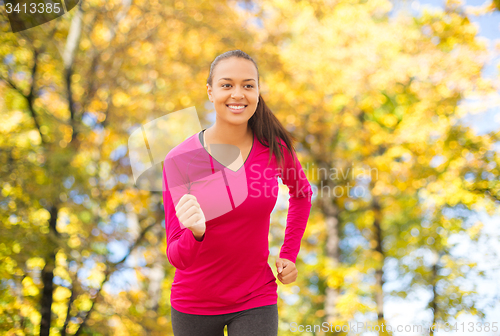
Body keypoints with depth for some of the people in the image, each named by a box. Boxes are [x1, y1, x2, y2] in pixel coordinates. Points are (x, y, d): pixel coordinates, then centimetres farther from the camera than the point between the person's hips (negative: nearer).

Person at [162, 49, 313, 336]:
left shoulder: (276, 148, -9)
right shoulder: (180, 160, -16)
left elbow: (302, 193, 14)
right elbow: (178, 257, -17)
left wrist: (289, 254, 7)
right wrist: (194, 233, -38)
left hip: (256, 301, 1)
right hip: (193, 304, 0)